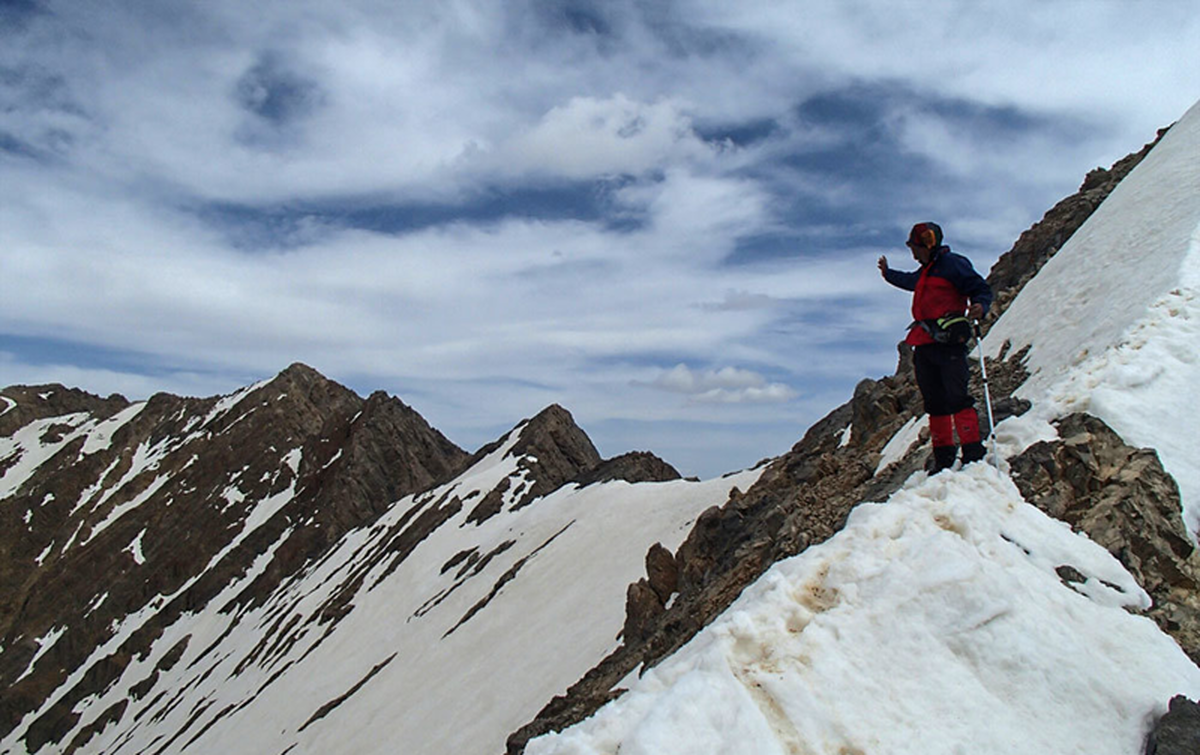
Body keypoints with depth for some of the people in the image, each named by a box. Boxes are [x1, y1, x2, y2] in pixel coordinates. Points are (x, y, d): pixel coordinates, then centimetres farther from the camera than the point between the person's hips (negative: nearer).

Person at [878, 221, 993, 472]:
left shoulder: (951, 263, -1)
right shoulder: (925, 272, 25)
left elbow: (981, 289, -7)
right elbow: (909, 281, 49)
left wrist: (980, 306, -28)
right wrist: (888, 274, 65)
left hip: (947, 341, -9)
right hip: (924, 345, 9)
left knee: (956, 397, -15)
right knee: (934, 401, 7)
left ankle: (973, 451, -15)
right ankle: (943, 455, 11)